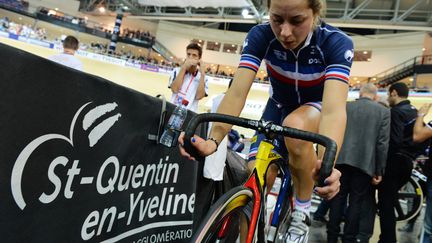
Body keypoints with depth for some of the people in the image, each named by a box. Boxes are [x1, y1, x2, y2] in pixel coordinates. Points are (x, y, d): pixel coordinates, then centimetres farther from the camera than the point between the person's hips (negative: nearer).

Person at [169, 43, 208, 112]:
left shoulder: (202, 77, 4)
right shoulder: (177, 71, 6)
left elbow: (199, 96, -10)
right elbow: (174, 89, -10)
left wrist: (202, 74, -13)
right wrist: (184, 68, -12)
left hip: (189, 112, -1)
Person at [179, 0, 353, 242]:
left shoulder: (336, 42, -30)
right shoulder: (260, 35, -25)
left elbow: (333, 108, -44)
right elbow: (237, 93, -35)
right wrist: (213, 140, -51)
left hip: (317, 107, -2)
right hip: (279, 106, 2)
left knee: (295, 126, -39)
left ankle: (303, 210, -15)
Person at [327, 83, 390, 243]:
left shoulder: (344, 107, 6)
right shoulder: (384, 111, 1)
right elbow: (383, 143, -5)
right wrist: (379, 170, 0)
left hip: (342, 159, 2)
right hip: (365, 163, -2)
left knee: (338, 198, 10)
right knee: (356, 201, 7)